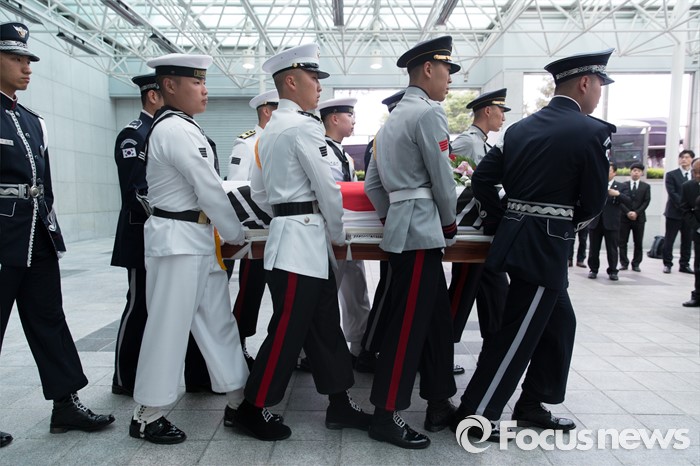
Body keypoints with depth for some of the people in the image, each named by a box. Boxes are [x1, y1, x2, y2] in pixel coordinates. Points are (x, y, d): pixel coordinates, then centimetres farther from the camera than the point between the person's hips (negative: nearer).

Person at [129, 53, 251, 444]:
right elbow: (210, 190, -16)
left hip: (198, 239, 10)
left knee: (218, 321, 12)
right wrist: (237, 235, -5)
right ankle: (147, 417, 18)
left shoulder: (174, 126, 16)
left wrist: (224, 234, 13)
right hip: (178, 240, -10)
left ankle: (238, 401, 23)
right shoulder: (178, 129, -15)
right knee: (169, 326, 1)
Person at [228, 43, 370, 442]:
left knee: (325, 324, 12)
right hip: (304, 237, -10)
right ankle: (252, 409, 15)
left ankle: (341, 405, 21)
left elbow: (259, 192, 19)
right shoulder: (302, 125, -12)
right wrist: (339, 233, 0)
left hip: (293, 235, 10)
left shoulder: (272, 128, 17)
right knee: (288, 329, 0)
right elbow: (327, 188, -13)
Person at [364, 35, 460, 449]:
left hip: (404, 230, 10)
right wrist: (451, 226, 4)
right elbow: (442, 180, -10)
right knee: (408, 325, -2)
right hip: (422, 232, -10)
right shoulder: (429, 112, -9)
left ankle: (439, 406, 25)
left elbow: (372, 183, 18)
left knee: (437, 319, 15)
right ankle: (386, 415, 10)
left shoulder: (393, 118, 18)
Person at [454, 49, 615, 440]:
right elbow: (594, 201, -4)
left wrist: (504, 220, 14)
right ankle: (474, 415, 10)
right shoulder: (592, 131, -9)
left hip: (518, 239, 8)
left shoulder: (521, 127, 10)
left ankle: (532, 405, 30)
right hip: (546, 246, -8)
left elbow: (482, 178, 8)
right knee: (517, 335, 1)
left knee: (559, 324, 21)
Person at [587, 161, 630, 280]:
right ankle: (593, 269, 17)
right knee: (594, 248, 7)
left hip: (611, 223, -1)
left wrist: (618, 194, -20)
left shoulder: (620, 186, 5)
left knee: (612, 249, 3)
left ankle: (612, 271, 12)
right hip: (595, 222, 1)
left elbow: (628, 202, -5)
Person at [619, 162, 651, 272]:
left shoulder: (646, 186, 9)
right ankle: (624, 263, 8)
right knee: (622, 242, 0)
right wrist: (627, 212, -12)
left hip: (639, 218, 0)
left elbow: (646, 202, 0)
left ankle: (636, 264, 10)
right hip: (624, 217, 0)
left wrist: (636, 213, -12)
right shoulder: (623, 185, 7)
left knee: (638, 243, 2)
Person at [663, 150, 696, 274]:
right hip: (674, 212, -3)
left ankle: (684, 265, 16)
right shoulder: (671, 175, 1)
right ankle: (667, 264, 7)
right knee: (669, 239, 0)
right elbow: (672, 193, -9)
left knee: (687, 240, 7)